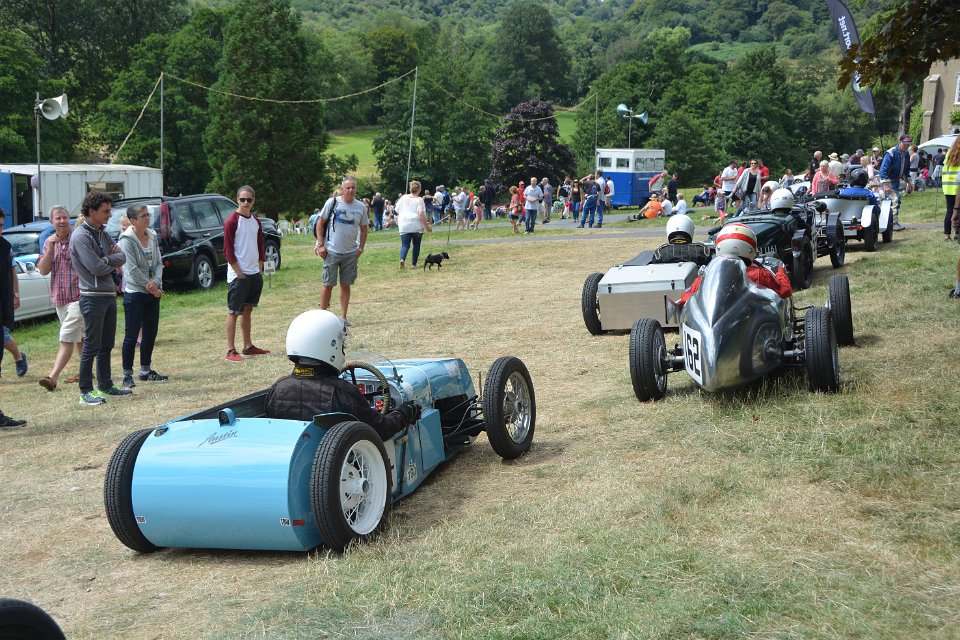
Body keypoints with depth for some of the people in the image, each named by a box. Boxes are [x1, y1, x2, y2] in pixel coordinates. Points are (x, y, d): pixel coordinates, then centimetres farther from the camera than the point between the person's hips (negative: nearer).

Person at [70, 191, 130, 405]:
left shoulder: (102, 234, 13)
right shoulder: (81, 236, -14)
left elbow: (122, 257, 6)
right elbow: (96, 268, -20)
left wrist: (108, 260, -14)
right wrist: (113, 264, -1)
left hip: (109, 295, 9)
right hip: (93, 297, -9)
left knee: (106, 345, 14)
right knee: (91, 346, -4)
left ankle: (105, 386, 22)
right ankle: (86, 391, 1)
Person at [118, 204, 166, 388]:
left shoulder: (152, 236, 7)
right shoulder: (127, 240, -13)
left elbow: (159, 262, 5)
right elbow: (132, 269, -17)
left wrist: (156, 282, -12)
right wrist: (150, 286, -13)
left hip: (153, 292, 7)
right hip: (134, 292, -7)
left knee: (150, 333, 13)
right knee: (132, 335, -4)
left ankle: (146, 370, 24)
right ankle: (127, 375, 3)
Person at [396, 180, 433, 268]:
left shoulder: (403, 198, 8)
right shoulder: (419, 200, -6)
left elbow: (397, 211, 12)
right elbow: (421, 214, -13)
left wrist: (398, 221, 27)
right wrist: (427, 226, -9)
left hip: (404, 225, 3)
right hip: (417, 226, -3)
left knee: (405, 245, 1)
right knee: (416, 245, 13)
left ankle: (402, 259, -26)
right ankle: (414, 264, 15)